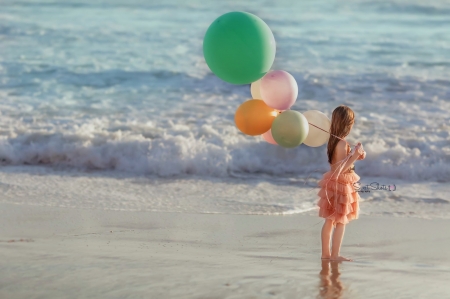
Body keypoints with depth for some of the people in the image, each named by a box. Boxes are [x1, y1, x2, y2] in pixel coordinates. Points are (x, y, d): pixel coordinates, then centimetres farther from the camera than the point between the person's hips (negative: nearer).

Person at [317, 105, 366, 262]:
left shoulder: (333, 140, 4)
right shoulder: (342, 143, -23)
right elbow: (342, 168, -22)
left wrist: (355, 155, 8)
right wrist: (355, 156, -25)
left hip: (333, 183, 9)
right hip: (341, 185, -9)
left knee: (329, 220, 14)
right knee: (341, 222, 0)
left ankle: (326, 252, 20)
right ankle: (335, 254, 3)